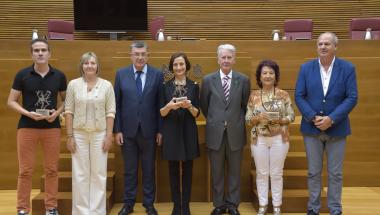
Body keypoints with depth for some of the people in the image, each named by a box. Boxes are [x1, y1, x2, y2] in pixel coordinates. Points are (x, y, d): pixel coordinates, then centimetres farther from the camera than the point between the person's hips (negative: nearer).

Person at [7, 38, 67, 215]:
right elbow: (11, 101, 0)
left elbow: (66, 99, 12)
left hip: (52, 127, 2)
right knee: (25, 171, 3)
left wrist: (57, 112, -9)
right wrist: (28, 113, -16)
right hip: (27, 127, -1)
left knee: (51, 169, 7)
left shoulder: (59, 76, 2)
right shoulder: (22, 75, -2)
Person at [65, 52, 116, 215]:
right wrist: (69, 136, -3)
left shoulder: (106, 85, 0)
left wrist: (109, 135, -5)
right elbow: (69, 111, 1)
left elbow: (110, 112, 0)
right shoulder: (73, 84, 1)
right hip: (79, 134, 0)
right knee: (80, 174, 5)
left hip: (99, 134, 0)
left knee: (99, 174, 6)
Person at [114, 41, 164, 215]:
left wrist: (160, 130, -2)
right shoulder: (121, 74, 2)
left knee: (149, 169, 9)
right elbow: (116, 105, 2)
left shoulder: (157, 75, 0)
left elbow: (159, 105, 0)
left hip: (148, 130, 0)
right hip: (128, 130, 1)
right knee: (129, 169, 11)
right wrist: (117, 130, -2)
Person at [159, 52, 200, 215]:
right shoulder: (166, 86, 3)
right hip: (171, 132, 0)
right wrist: (169, 106, -18)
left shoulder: (193, 86, 4)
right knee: (173, 170, 5)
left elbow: (197, 113, 3)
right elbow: (161, 113, 2)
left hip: (188, 131, 0)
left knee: (187, 169, 5)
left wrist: (189, 106, -17)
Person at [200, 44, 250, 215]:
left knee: (234, 171, 10)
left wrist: (237, 121, 11)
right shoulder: (208, 80, -1)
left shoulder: (243, 80, -1)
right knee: (217, 172, 9)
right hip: (215, 133, 0)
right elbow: (203, 105, 10)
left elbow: (245, 105, 10)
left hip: (235, 132, 0)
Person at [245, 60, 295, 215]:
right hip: (259, 139, 1)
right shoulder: (253, 95, 2)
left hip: (279, 139, -1)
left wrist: (278, 120, -18)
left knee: (276, 173, 7)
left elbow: (291, 116, 0)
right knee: (261, 173, 8)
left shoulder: (283, 94, -1)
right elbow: (248, 119, 3)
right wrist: (258, 118, -17)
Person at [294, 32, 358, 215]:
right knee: (313, 172, 10)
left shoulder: (347, 68, -4)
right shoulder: (306, 68, 0)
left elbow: (352, 97, -8)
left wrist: (331, 119, -18)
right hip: (312, 128, 1)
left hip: (337, 128, -1)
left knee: (335, 173, 8)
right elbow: (299, 96, -2)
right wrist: (313, 117, -15)